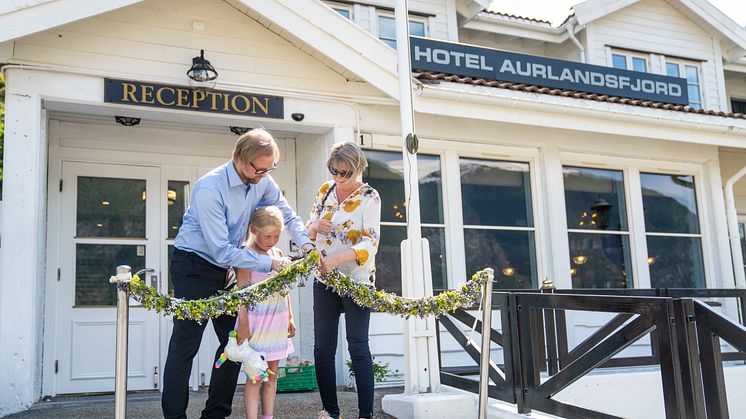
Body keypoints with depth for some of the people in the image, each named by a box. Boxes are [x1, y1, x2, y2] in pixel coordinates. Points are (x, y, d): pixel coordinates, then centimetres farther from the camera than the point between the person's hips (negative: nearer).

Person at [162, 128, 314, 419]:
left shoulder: (262, 180, -7)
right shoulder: (210, 189, -27)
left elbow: (288, 215, 7)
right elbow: (222, 251, -28)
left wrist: (305, 244, -12)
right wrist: (270, 263, -26)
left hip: (226, 266, 7)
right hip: (194, 267, -7)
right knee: (185, 344, -6)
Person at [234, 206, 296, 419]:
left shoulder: (278, 253, 11)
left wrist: (289, 318, 17)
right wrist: (243, 324, -16)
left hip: (277, 322, 7)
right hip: (257, 320, -7)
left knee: (272, 376, 11)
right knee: (254, 377, -3)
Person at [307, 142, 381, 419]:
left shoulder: (369, 197, -9)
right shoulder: (325, 191, 6)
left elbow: (370, 245, -19)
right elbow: (309, 231, 13)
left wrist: (336, 258, -33)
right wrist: (315, 226, -11)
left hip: (357, 280, -5)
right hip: (324, 279, 5)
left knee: (358, 347, -2)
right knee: (322, 349, 5)